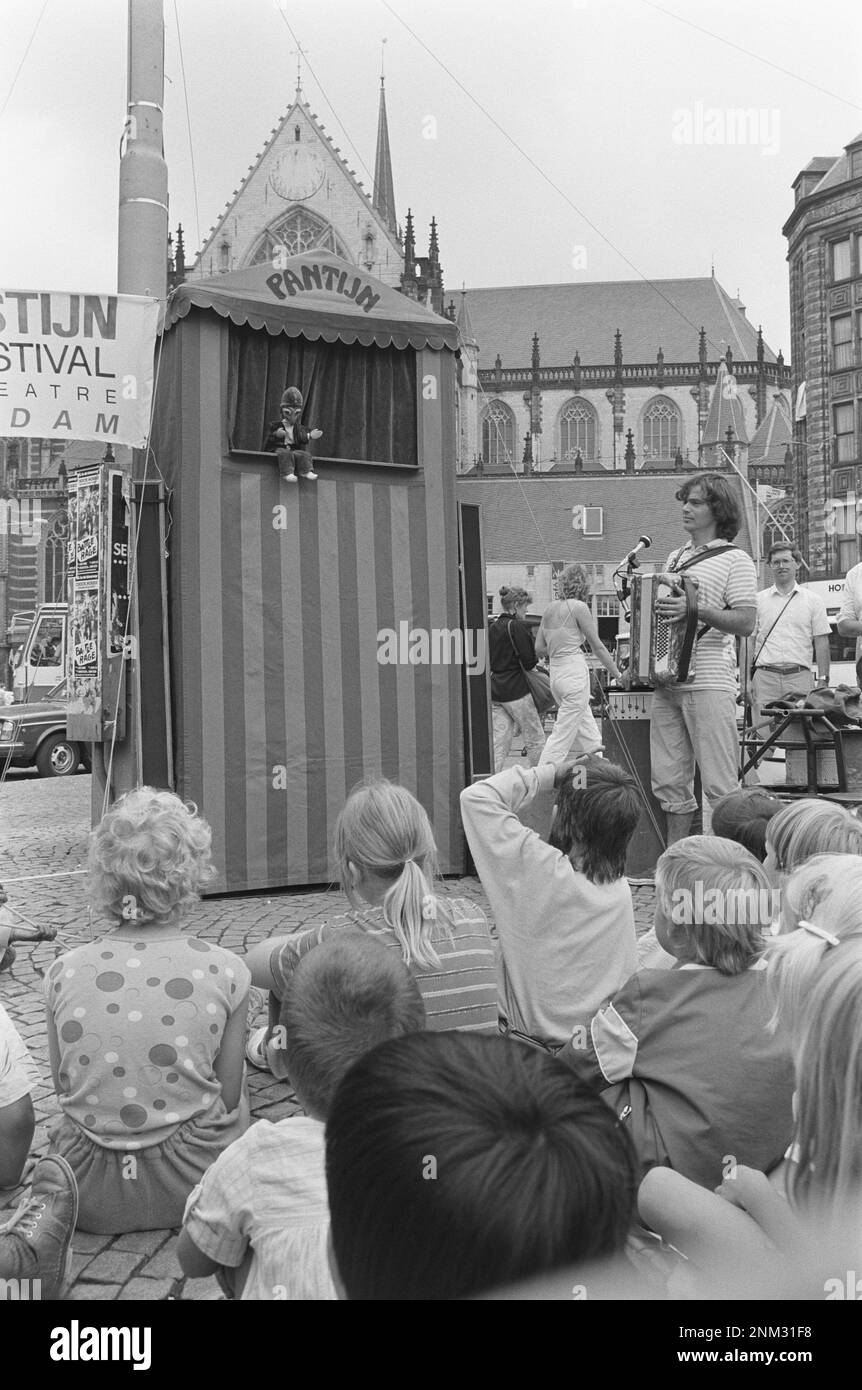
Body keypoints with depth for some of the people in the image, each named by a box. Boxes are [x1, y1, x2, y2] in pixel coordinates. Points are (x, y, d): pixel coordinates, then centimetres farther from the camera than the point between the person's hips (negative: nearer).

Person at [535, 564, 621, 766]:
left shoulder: (550, 609, 10)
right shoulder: (578, 607, -8)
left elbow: (539, 649, 12)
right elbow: (597, 646, -6)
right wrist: (618, 674, 1)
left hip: (556, 673, 7)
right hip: (575, 673, -7)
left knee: (590, 739, 13)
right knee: (562, 737, -5)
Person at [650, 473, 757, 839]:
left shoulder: (735, 560, 0)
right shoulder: (675, 558, 21)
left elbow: (746, 623, -10)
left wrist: (696, 610, -21)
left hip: (709, 684, -7)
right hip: (667, 681, 7)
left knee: (719, 785, -5)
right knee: (669, 781, 9)